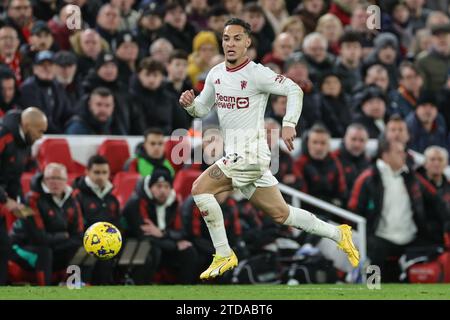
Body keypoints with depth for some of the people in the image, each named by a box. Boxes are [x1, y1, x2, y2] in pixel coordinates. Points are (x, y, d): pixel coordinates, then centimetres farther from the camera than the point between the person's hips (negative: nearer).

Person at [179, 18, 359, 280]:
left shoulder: (256, 73, -11)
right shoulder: (216, 74, 11)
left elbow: (294, 90, -13)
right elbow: (202, 108, 20)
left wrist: (289, 124, -25)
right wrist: (189, 103, -2)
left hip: (250, 153, -8)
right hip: (235, 156, 8)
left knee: (200, 189, -15)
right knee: (281, 214, 12)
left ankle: (224, 256, -7)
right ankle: (338, 234, 25)